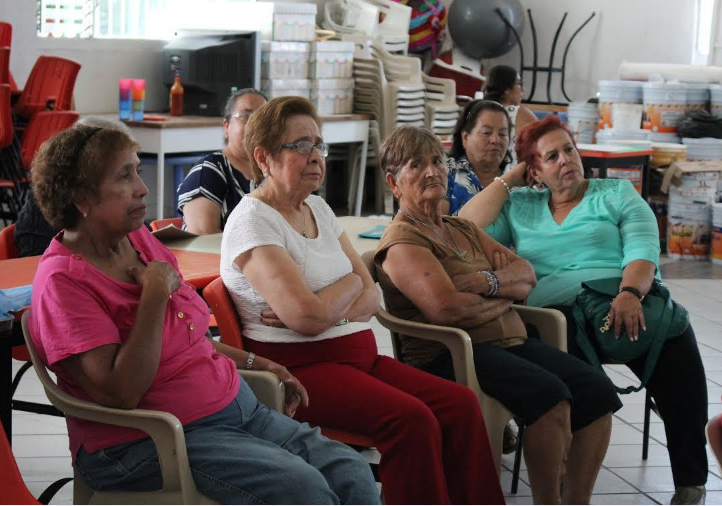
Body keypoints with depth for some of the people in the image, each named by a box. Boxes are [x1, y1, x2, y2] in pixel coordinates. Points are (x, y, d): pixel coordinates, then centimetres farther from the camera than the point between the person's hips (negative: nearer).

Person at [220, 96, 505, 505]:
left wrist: (322, 311, -12)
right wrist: (352, 283, 0)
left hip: (359, 355, 8)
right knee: (412, 419, -29)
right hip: (300, 367, -8)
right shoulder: (253, 220, -9)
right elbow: (308, 316, -20)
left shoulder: (319, 209, 16)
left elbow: (371, 298, 10)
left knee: (460, 404, -12)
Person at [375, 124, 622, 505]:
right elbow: (449, 308, -20)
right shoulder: (401, 243, -4)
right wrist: (504, 298, -2)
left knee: (597, 389, -13)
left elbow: (526, 274, 14)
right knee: (548, 392, -31)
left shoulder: (463, 228, 23)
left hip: (510, 342, 8)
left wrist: (487, 281, -8)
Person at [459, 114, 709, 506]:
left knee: (676, 339, -34)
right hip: (556, 309, 1)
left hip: (625, 302, 0)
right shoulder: (519, 207, 26)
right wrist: (509, 179, 17)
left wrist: (630, 293, -18)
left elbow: (642, 249, 4)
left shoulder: (616, 194, 20)